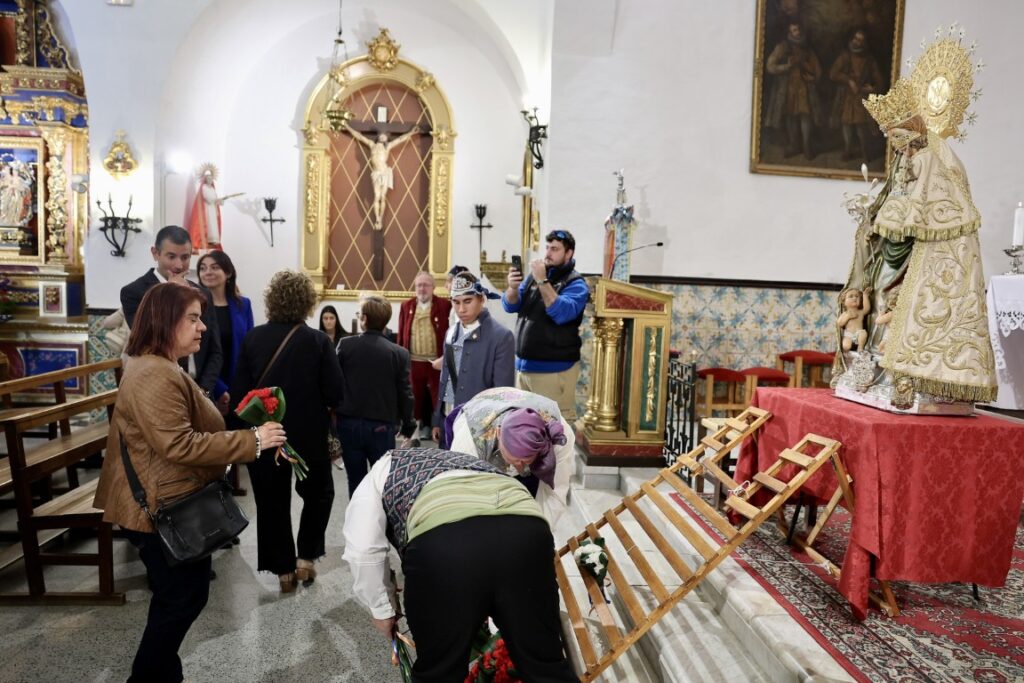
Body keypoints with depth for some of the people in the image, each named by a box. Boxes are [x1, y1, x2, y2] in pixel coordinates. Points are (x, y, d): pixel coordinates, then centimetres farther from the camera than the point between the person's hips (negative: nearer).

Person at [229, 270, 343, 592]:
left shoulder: (253, 338, -7)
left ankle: (283, 570, 23)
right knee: (318, 493, 22)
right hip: (308, 433, -1)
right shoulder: (317, 341, -13)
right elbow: (335, 393, -14)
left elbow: (238, 390, -6)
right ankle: (305, 558, 19)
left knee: (271, 501, 15)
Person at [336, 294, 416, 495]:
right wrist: (409, 426, 9)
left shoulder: (345, 345, -5)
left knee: (356, 481, 12)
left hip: (348, 424, 1)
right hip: (381, 427, -1)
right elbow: (405, 393, -3)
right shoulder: (399, 353, -7)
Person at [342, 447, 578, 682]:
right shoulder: (464, 461, 45)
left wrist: (381, 609, 29)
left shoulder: (378, 473, 32)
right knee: (545, 662, 20)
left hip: (444, 536, -4)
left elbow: (363, 549, 15)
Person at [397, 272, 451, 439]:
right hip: (414, 361, 3)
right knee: (416, 397, 10)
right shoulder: (406, 306, 8)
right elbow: (401, 335, 8)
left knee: (438, 397, 4)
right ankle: (422, 426, 22)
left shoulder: (445, 305, -2)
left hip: (437, 361, -3)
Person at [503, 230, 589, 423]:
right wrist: (513, 288, -16)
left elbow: (562, 313, -23)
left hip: (554, 369, -6)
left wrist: (543, 281, -27)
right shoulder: (535, 275, 10)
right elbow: (511, 306, 5)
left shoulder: (575, 284, -7)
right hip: (523, 365, 6)